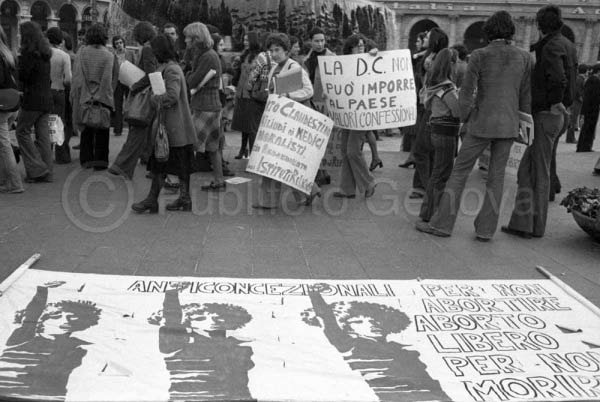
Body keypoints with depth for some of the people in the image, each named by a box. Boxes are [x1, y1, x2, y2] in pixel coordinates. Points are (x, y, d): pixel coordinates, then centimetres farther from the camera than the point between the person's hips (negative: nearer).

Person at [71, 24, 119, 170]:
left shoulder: (81, 52, -2)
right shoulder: (109, 56, -4)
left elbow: (76, 77, -1)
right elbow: (113, 79, -1)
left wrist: (74, 96, 5)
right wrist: (109, 94, 9)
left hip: (85, 97, 1)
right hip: (103, 98, -1)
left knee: (86, 130, 13)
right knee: (102, 131, 6)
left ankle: (87, 159, 16)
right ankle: (100, 161, 6)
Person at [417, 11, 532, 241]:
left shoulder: (479, 56, -6)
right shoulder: (524, 58, 3)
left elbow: (466, 94, -8)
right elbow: (526, 98, 5)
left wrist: (465, 120, 7)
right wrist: (521, 125, 16)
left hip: (482, 123, -3)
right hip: (508, 125, 3)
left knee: (460, 172, 5)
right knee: (496, 176, 11)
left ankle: (441, 224, 8)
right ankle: (485, 230, 13)